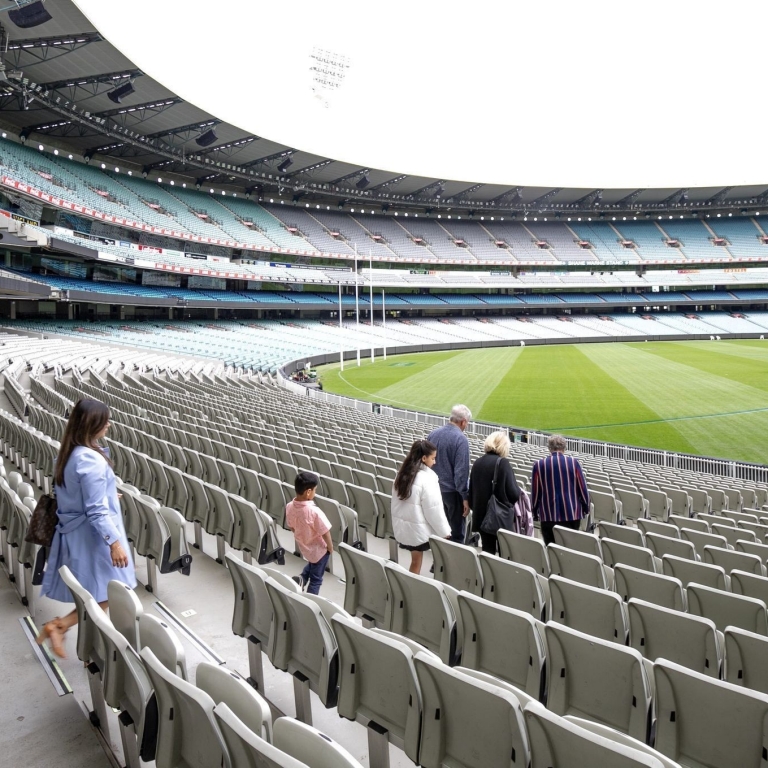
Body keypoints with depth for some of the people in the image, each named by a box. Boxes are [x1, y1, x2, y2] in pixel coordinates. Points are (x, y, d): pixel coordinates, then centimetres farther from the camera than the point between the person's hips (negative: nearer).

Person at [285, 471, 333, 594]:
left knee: (311, 564, 37)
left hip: (303, 546, 6)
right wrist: (330, 547, -7)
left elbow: (291, 527, 0)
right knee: (316, 579, 16)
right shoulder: (314, 511, -37)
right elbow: (325, 532, -26)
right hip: (318, 549, -6)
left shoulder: (289, 506, -17)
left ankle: (302, 578, 18)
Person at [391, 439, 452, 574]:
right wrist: (445, 532, -9)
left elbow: (395, 502, 10)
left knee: (415, 561, 15)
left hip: (402, 526, 7)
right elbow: (434, 510, -18)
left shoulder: (402, 474, 3)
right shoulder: (427, 478, -20)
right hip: (420, 528, -7)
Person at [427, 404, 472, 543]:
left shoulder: (433, 434, 2)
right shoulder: (461, 439, -19)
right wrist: (465, 497, -16)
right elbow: (461, 471, -21)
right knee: (456, 532, 4)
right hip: (453, 491, -7)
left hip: (435, 488, 7)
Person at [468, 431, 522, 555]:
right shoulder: (502, 463, -14)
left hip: (481, 515, 5)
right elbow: (513, 494, -15)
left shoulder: (477, 463, 3)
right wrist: (518, 490, 6)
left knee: (487, 552, 13)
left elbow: (471, 491, 10)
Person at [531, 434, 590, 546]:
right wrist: (586, 508, 15)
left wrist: (535, 512, 15)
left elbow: (535, 491, 2)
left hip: (549, 515, 0)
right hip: (572, 513, 1)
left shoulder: (539, 465, -2)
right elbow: (582, 488, 1)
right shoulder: (573, 463, -3)